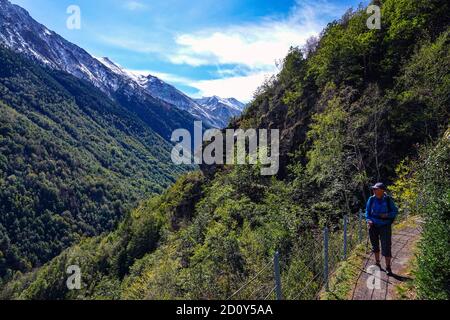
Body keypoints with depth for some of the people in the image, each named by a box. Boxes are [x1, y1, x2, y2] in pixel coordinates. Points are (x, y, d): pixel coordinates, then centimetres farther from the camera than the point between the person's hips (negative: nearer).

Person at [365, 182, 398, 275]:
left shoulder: (388, 200, -7)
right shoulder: (371, 199, -1)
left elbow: (395, 211, 0)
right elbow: (367, 211, 8)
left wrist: (387, 215, -17)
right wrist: (368, 220, -8)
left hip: (385, 226, -3)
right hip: (373, 226, 3)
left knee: (386, 247, -5)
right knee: (375, 246, 15)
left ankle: (388, 267, 5)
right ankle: (377, 263, 32)